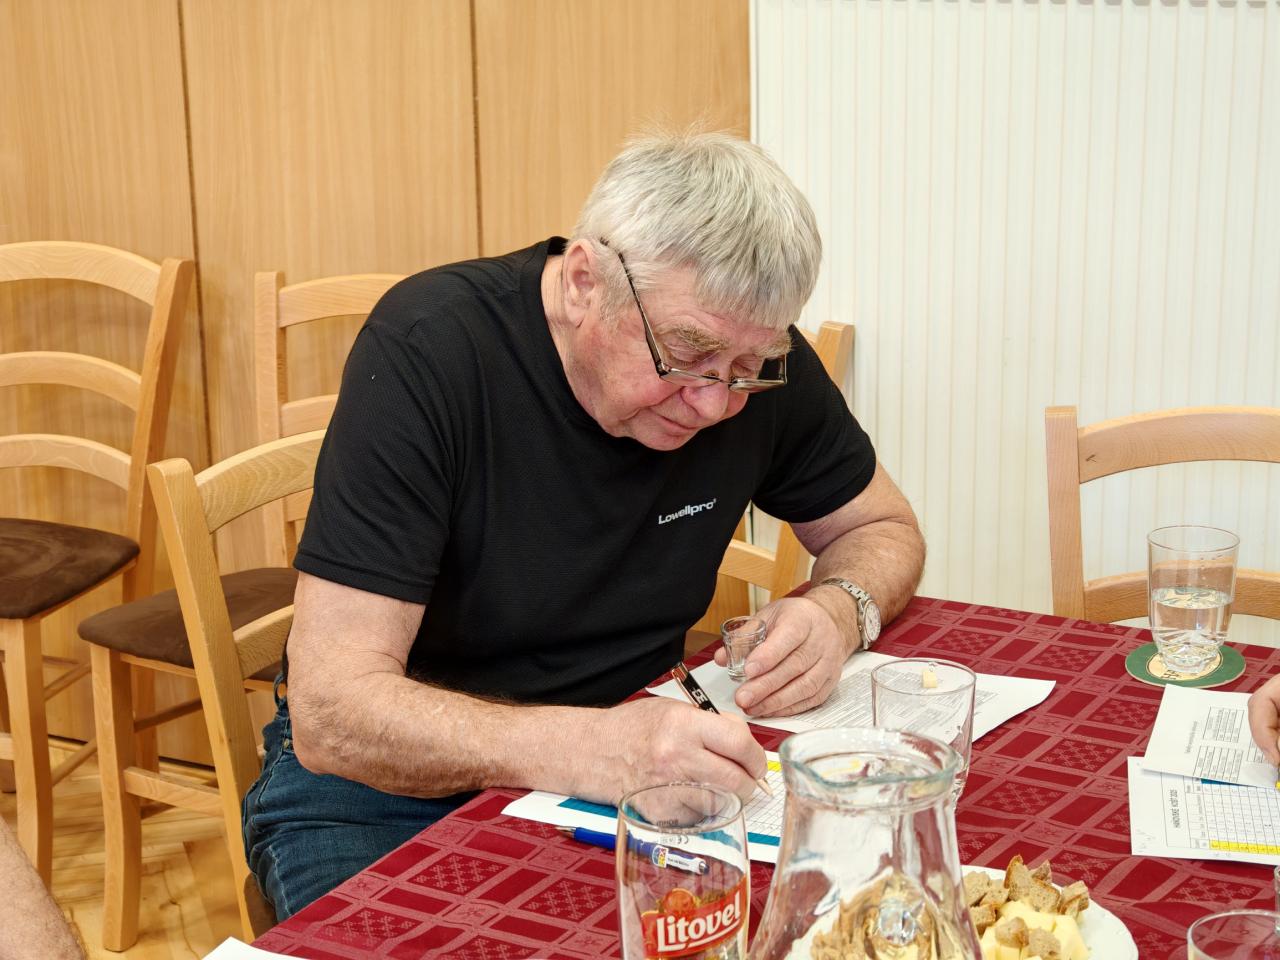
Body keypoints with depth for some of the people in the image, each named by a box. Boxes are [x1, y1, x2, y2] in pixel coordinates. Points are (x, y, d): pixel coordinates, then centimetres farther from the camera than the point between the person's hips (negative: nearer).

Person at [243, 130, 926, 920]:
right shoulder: (430, 349, -23)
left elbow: (882, 527, 9)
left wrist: (839, 610, -15)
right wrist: (586, 750, -43)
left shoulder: (751, 351, -8)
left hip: (631, 753, 3)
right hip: (401, 777, -3)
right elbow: (331, 709, -28)